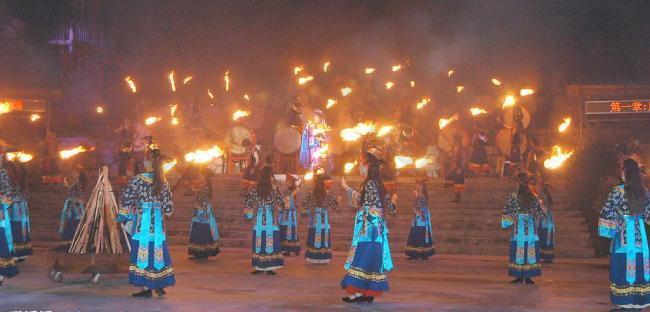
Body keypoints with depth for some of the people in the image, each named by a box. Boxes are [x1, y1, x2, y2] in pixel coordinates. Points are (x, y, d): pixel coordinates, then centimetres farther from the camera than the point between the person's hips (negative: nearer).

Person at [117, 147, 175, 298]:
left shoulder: (138, 179, -8)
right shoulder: (163, 181, 3)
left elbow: (125, 200, -6)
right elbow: (168, 206, 4)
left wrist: (124, 216, 9)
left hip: (142, 221, -4)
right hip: (158, 221, 4)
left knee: (143, 250, 2)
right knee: (157, 250, 10)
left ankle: (146, 287, 1)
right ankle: (160, 285, 13)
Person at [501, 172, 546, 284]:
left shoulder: (513, 196, -3)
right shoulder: (534, 197, 3)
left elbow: (506, 212, -4)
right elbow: (542, 213, 5)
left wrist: (508, 222, 10)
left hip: (518, 228, -1)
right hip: (531, 228, 1)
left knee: (518, 251, 3)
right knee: (530, 251, 4)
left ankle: (519, 276, 2)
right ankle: (528, 276, 3)